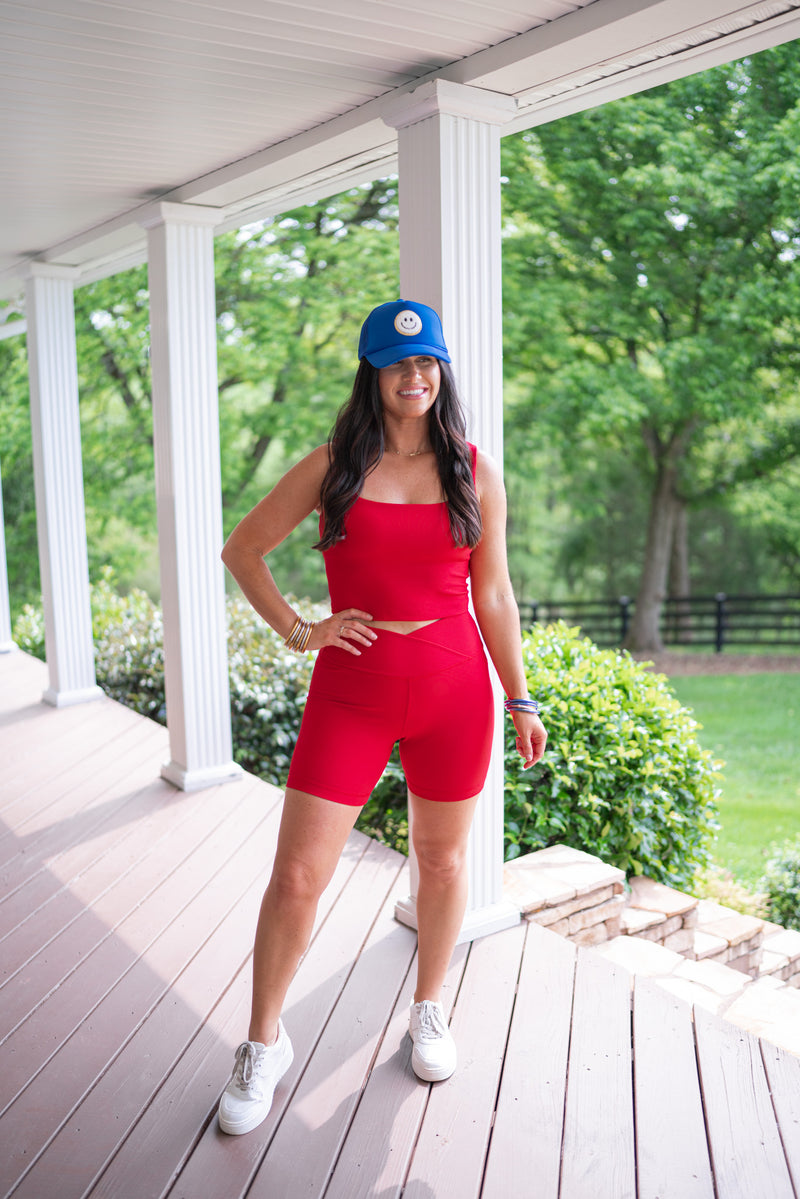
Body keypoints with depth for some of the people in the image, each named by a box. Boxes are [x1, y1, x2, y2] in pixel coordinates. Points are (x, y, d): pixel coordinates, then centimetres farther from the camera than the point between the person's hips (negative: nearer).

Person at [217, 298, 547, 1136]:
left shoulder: (474, 471, 4)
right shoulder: (332, 466, 1)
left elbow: (493, 592, 6)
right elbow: (242, 549, 8)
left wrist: (520, 699, 6)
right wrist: (297, 631, -2)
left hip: (453, 688, 1)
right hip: (351, 690, -1)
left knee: (443, 861, 14)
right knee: (297, 876, -1)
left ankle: (429, 1012, 39)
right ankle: (264, 1044, 22)